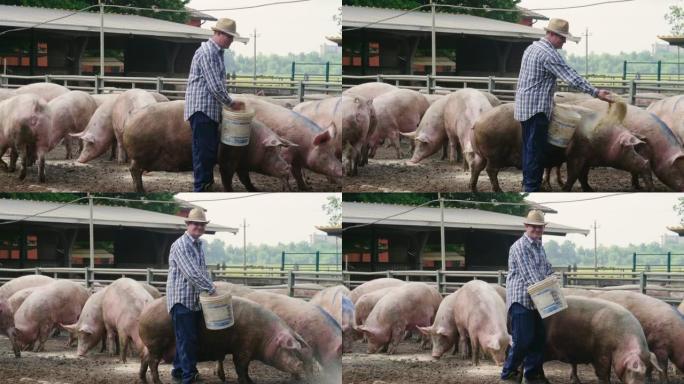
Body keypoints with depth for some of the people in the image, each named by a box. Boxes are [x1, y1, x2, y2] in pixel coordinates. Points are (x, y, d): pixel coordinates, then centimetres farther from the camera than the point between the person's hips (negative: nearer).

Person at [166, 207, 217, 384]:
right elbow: (192, 273, -23)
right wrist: (211, 288, -20)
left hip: (195, 301, 9)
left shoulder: (198, 245, 14)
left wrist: (210, 287, 6)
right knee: (186, 339, -7)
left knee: (191, 338, 13)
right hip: (182, 299, -9)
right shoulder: (181, 245, -16)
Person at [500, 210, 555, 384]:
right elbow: (528, 273, -20)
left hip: (536, 301, 9)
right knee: (523, 340, -9)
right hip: (521, 299, -9)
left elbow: (547, 270, 18)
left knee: (538, 338, 10)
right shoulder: (520, 247, -12)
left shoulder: (540, 247, 16)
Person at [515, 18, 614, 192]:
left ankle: (527, 185, 19)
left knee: (529, 148, 14)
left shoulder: (531, 48, 15)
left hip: (523, 106, 10)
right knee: (536, 150, -7)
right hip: (537, 107, -10)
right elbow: (572, 77, -21)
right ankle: (532, 188, -8)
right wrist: (596, 93, -21)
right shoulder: (549, 54, -16)